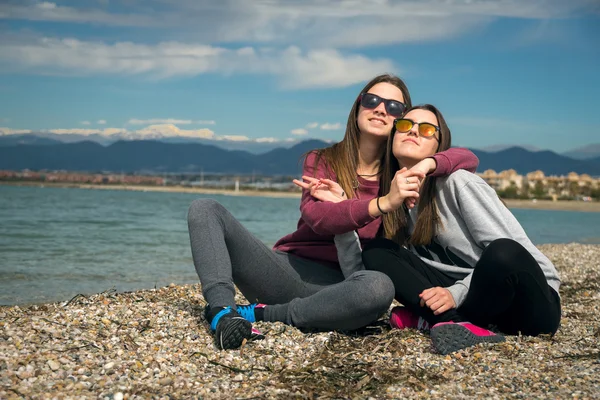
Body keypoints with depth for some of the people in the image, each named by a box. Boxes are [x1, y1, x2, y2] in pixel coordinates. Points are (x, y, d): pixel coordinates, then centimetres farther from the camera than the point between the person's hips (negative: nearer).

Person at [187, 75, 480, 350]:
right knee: (205, 209, -12)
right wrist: (380, 205, -30)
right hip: (288, 269, 1)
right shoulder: (322, 160, 5)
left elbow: (468, 158, -1)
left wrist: (429, 163, -22)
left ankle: (261, 313, -23)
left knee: (379, 288, -38)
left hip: (336, 284, -1)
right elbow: (315, 215, -16)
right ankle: (222, 312, -36)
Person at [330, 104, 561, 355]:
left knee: (503, 253, -38)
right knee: (375, 251, -7)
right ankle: (456, 325, -23)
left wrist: (456, 293, -25)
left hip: (530, 300, -5)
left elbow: (507, 251, -16)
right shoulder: (394, 204, 5)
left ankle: (429, 319, -19)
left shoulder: (457, 183, -12)